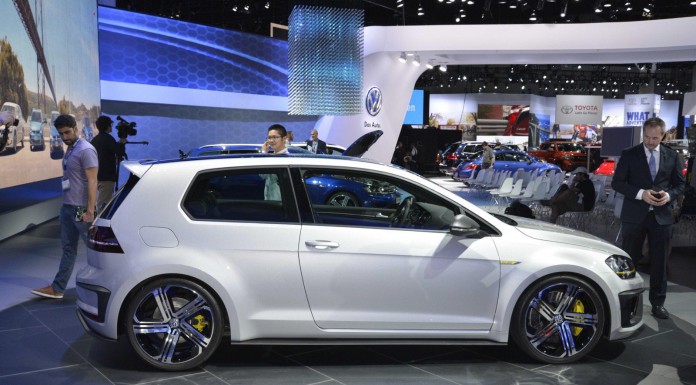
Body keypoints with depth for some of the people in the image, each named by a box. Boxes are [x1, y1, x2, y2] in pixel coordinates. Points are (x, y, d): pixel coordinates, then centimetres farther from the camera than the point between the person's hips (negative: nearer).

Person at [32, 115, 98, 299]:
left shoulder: (85, 150, -14)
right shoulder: (70, 149, 14)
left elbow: (92, 182, -19)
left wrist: (90, 211, -22)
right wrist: (66, 205, 17)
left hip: (80, 209, -9)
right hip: (67, 207, 9)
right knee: (68, 248, 12)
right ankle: (57, 288, 17)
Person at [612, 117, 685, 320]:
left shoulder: (672, 156, 7)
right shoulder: (629, 154, -1)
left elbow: (680, 184, 12)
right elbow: (617, 182, -3)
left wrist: (669, 195, -10)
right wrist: (640, 193, -17)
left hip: (662, 216, 2)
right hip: (635, 215, -2)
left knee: (659, 262, 7)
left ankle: (658, 302, 19)